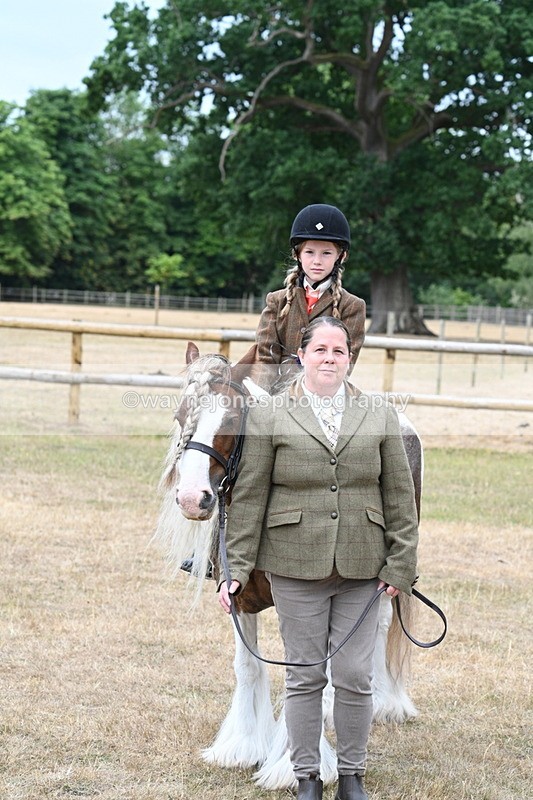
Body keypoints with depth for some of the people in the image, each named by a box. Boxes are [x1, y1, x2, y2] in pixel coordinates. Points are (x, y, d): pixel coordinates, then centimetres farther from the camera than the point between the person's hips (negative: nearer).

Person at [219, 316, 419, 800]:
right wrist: (237, 568, -4)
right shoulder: (269, 415, 1)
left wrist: (401, 565, 1)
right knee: (304, 676, 6)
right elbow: (248, 497, -1)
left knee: (356, 677, 5)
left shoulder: (381, 416, 7)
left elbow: (400, 497, 7)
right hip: (296, 565, -1)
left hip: (361, 568, 2)